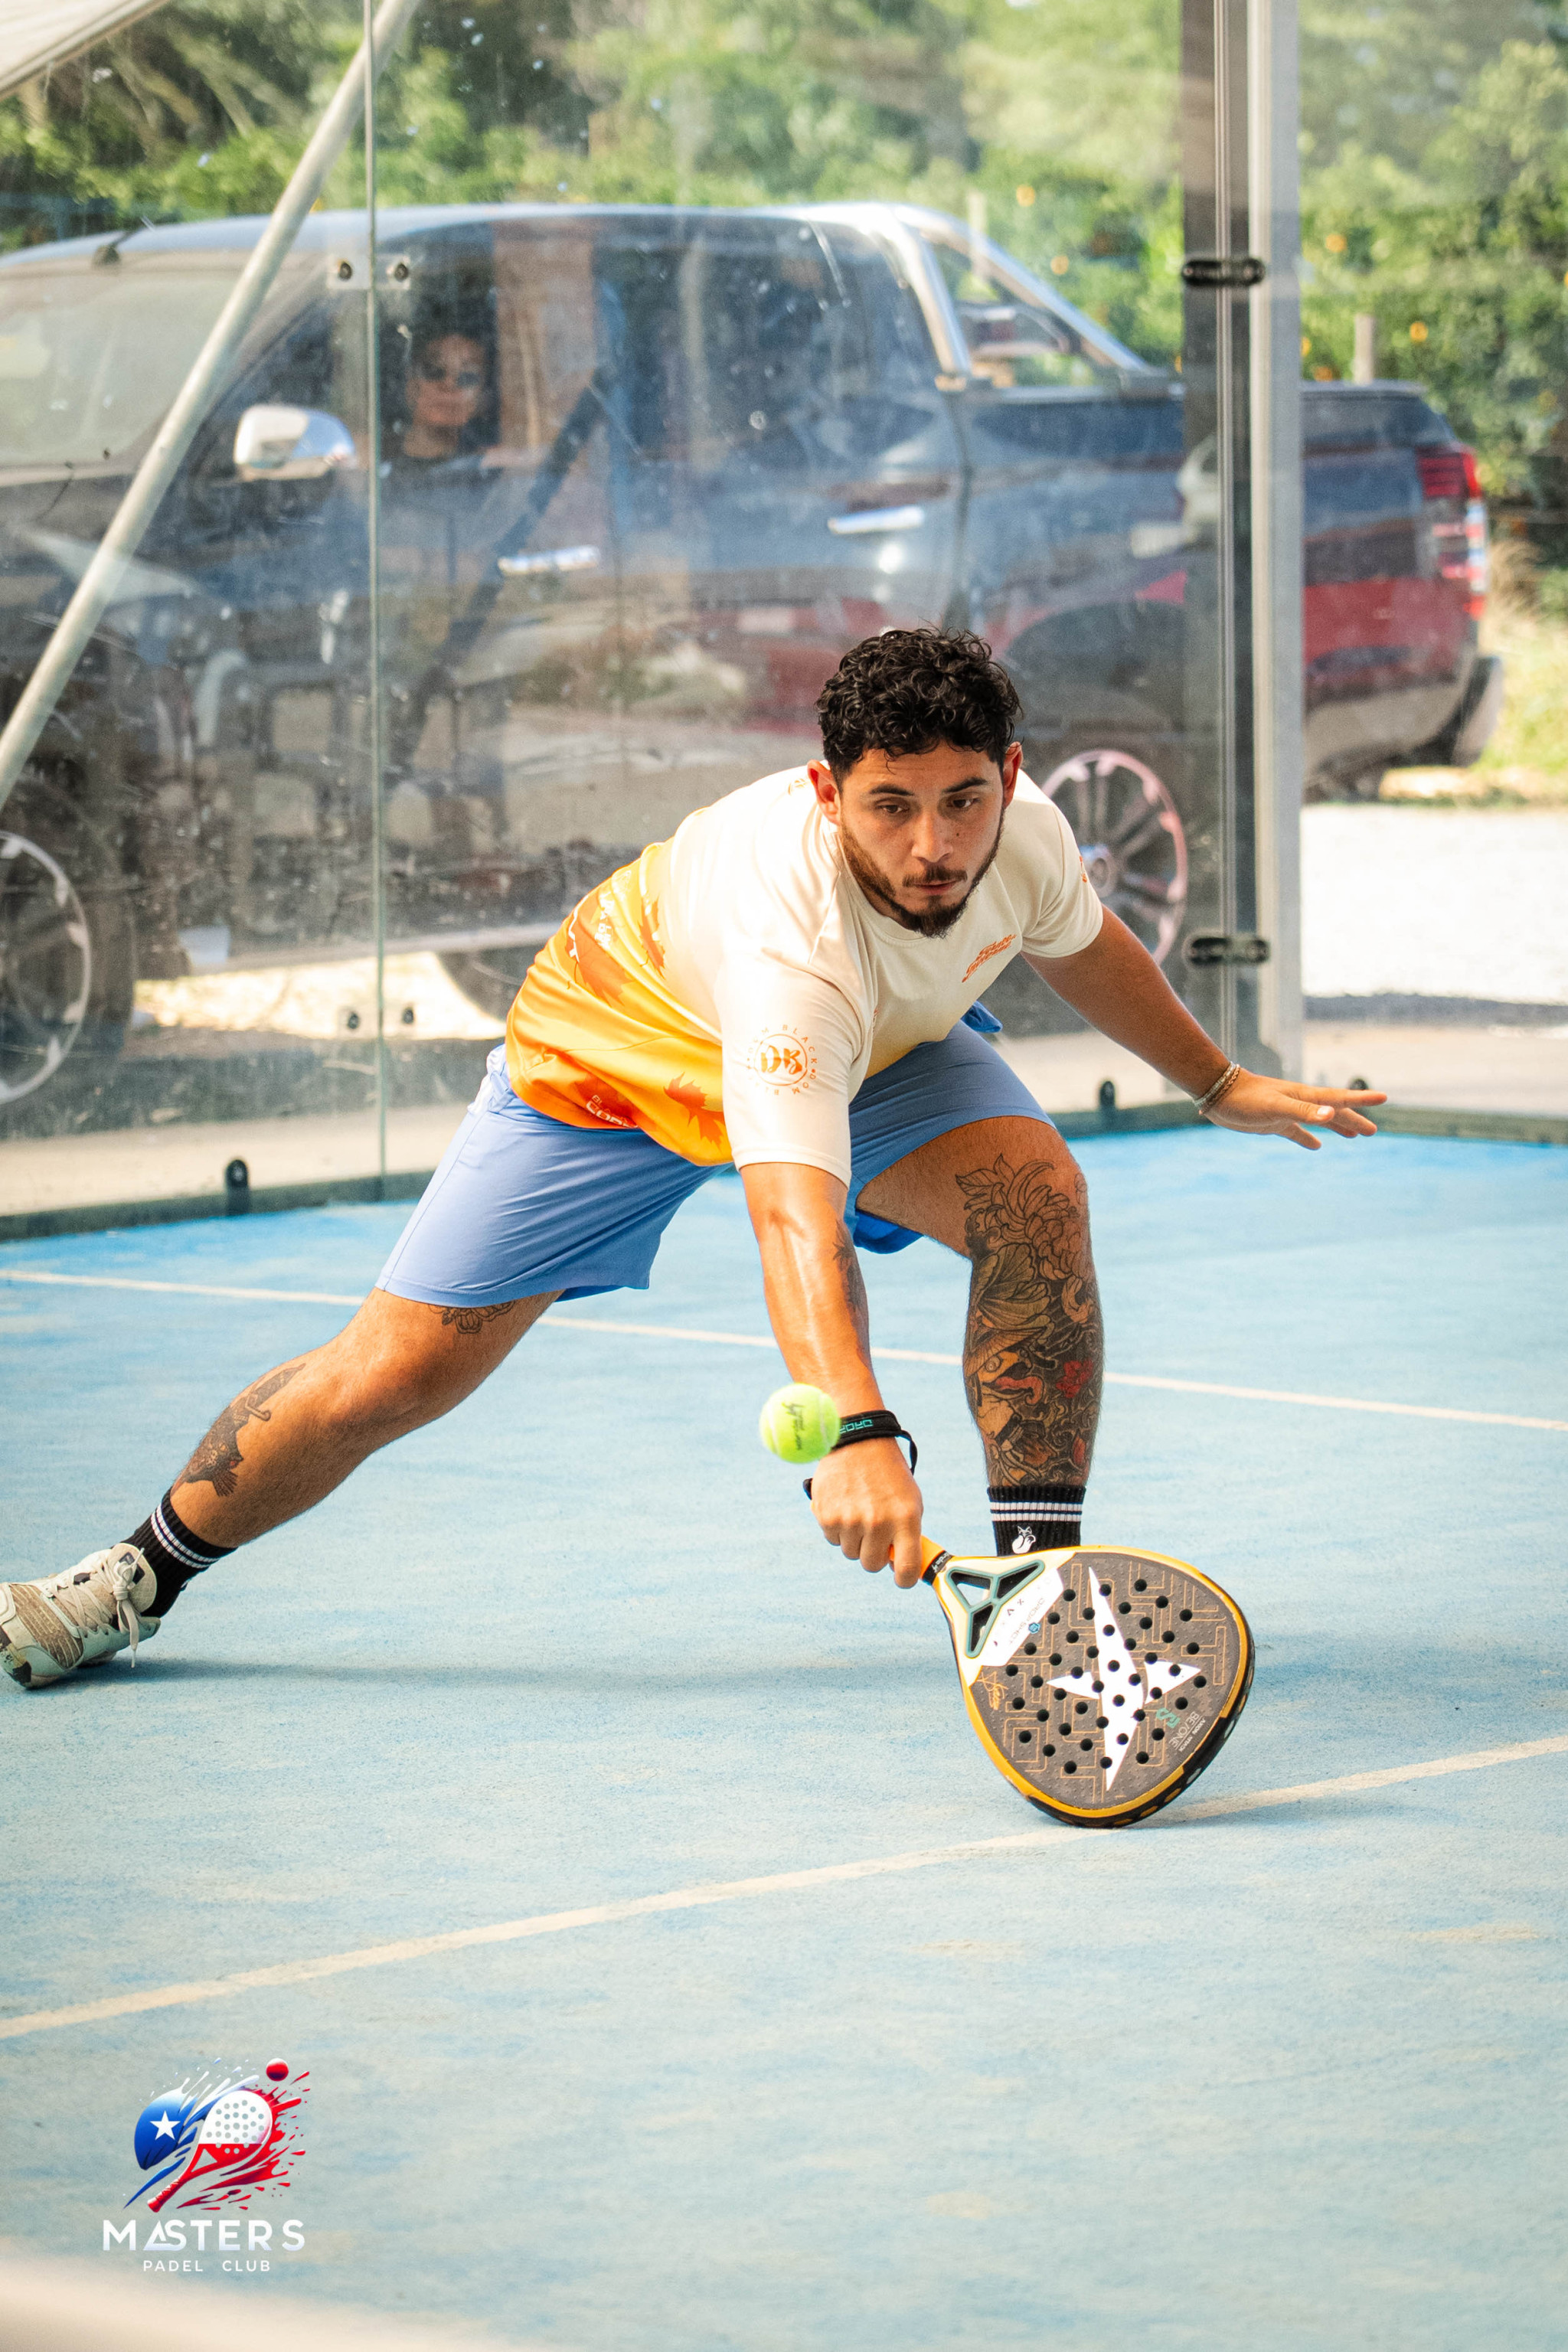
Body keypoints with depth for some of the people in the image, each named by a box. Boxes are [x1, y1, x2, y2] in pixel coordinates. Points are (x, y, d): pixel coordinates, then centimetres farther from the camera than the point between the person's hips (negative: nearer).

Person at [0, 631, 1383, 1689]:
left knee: (1036, 1190, -27)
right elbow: (794, 1218, -59)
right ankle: (149, 1570, 21)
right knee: (393, 1375, -5)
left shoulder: (1020, 830, -27)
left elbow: (1079, 944, 2)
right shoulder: (792, 933, -47)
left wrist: (1217, 1083, 14)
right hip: (614, 1060, -4)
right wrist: (853, 1434, -74)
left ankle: (1040, 1564, -17)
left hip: (885, 1045, 5)